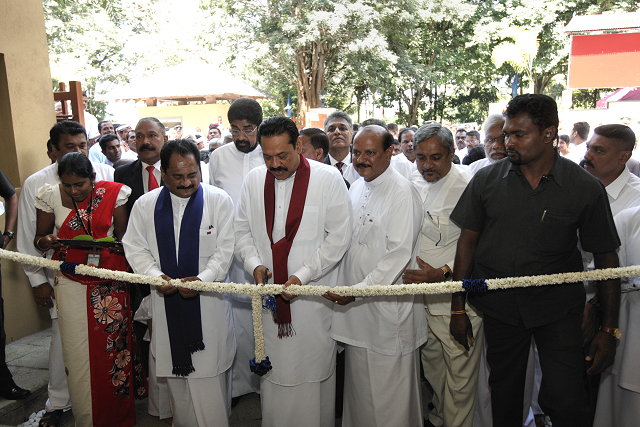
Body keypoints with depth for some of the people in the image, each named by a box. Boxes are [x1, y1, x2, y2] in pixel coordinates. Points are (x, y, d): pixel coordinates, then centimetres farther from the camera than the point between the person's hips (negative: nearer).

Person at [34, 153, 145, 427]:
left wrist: (105, 245, -20)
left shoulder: (112, 193, -4)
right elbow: (39, 238, 8)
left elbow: (122, 236, 1)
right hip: (71, 283, 1)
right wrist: (46, 242, -16)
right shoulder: (50, 196, -2)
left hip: (109, 282, -1)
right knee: (76, 351, 3)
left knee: (113, 346, 3)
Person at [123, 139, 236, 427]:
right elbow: (135, 247, 6)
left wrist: (202, 279, -18)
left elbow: (225, 249, -4)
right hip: (166, 300, 3)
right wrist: (156, 276, -11)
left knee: (209, 376, 1)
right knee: (175, 375, 14)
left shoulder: (219, 201, -3)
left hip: (207, 300, -2)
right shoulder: (145, 205, 4)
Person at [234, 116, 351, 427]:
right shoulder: (253, 180, 4)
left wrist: (302, 275, -15)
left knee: (313, 369, 7)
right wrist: (253, 263, -7)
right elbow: (242, 231, 12)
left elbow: (339, 237, -9)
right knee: (272, 369, 14)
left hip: (313, 294, -3)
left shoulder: (328, 178, -8)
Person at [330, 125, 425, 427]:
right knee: (358, 387, 20)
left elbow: (399, 255, -20)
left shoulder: (402, 192, -14)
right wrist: (344, 287, 11)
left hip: (388, 308, -7)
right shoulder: (356, 189, 10)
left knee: (390, 394, 7)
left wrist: (357, 290, -25)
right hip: (355, 308, 7)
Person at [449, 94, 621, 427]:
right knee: (505, 395, 17)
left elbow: (606, 258, -2)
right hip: (498, 306, 2)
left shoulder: (586, 188, -8)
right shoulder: (486, 179, -4)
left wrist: (609, 329, -5)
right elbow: (467, 243, 0)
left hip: (557, 305, -2)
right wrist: (458, 308, 0)